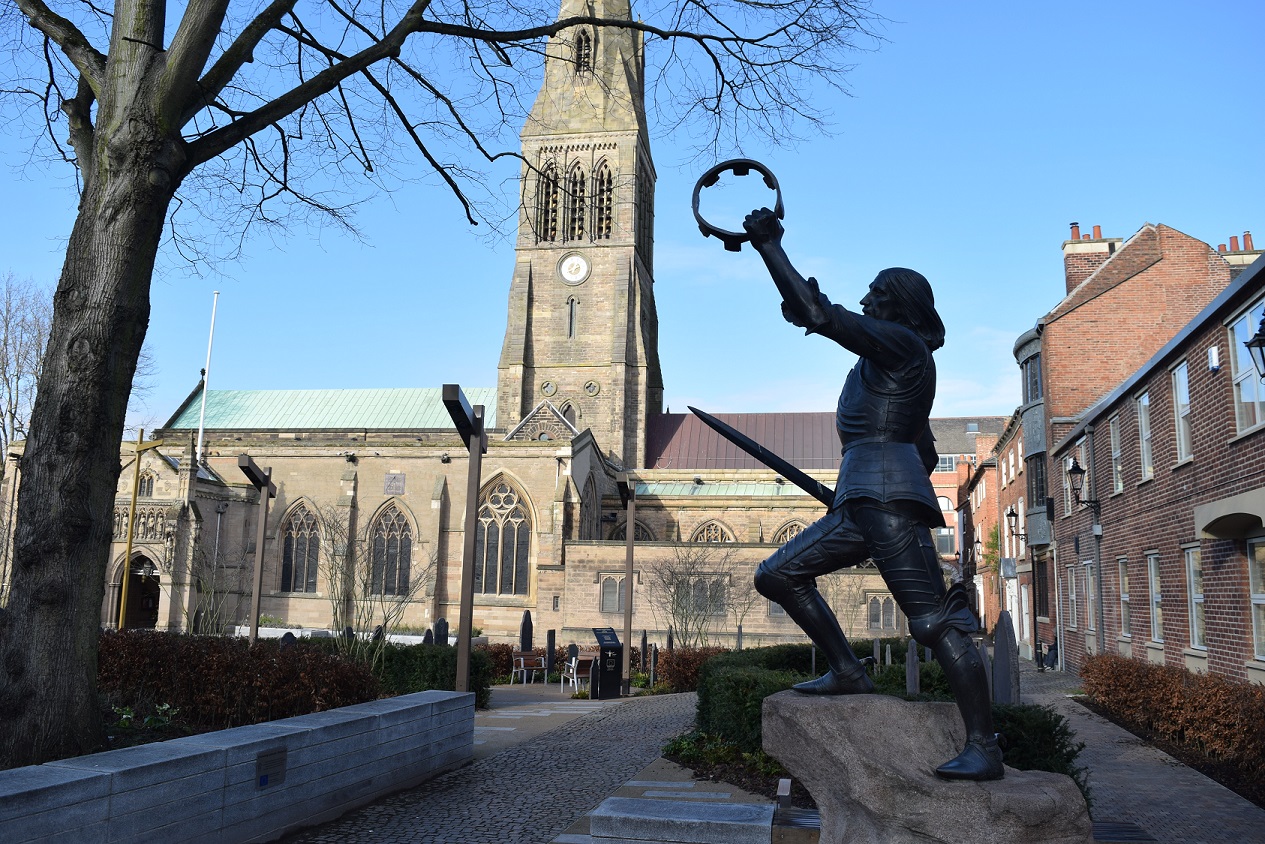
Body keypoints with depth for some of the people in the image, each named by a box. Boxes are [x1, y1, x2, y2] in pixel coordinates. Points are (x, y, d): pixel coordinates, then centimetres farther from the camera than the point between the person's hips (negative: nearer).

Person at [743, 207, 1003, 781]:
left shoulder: (900, 342, -2)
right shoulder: (890, 361, 26)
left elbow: (819, 315, -14)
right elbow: (925, 452, 30)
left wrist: (769, 244, -8)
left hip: (886, 496, -10)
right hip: (861, 502, 10)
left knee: (933, 617, -12)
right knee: (778, 574, 9)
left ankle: (984, 750, -11)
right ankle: (847, 672, 11)